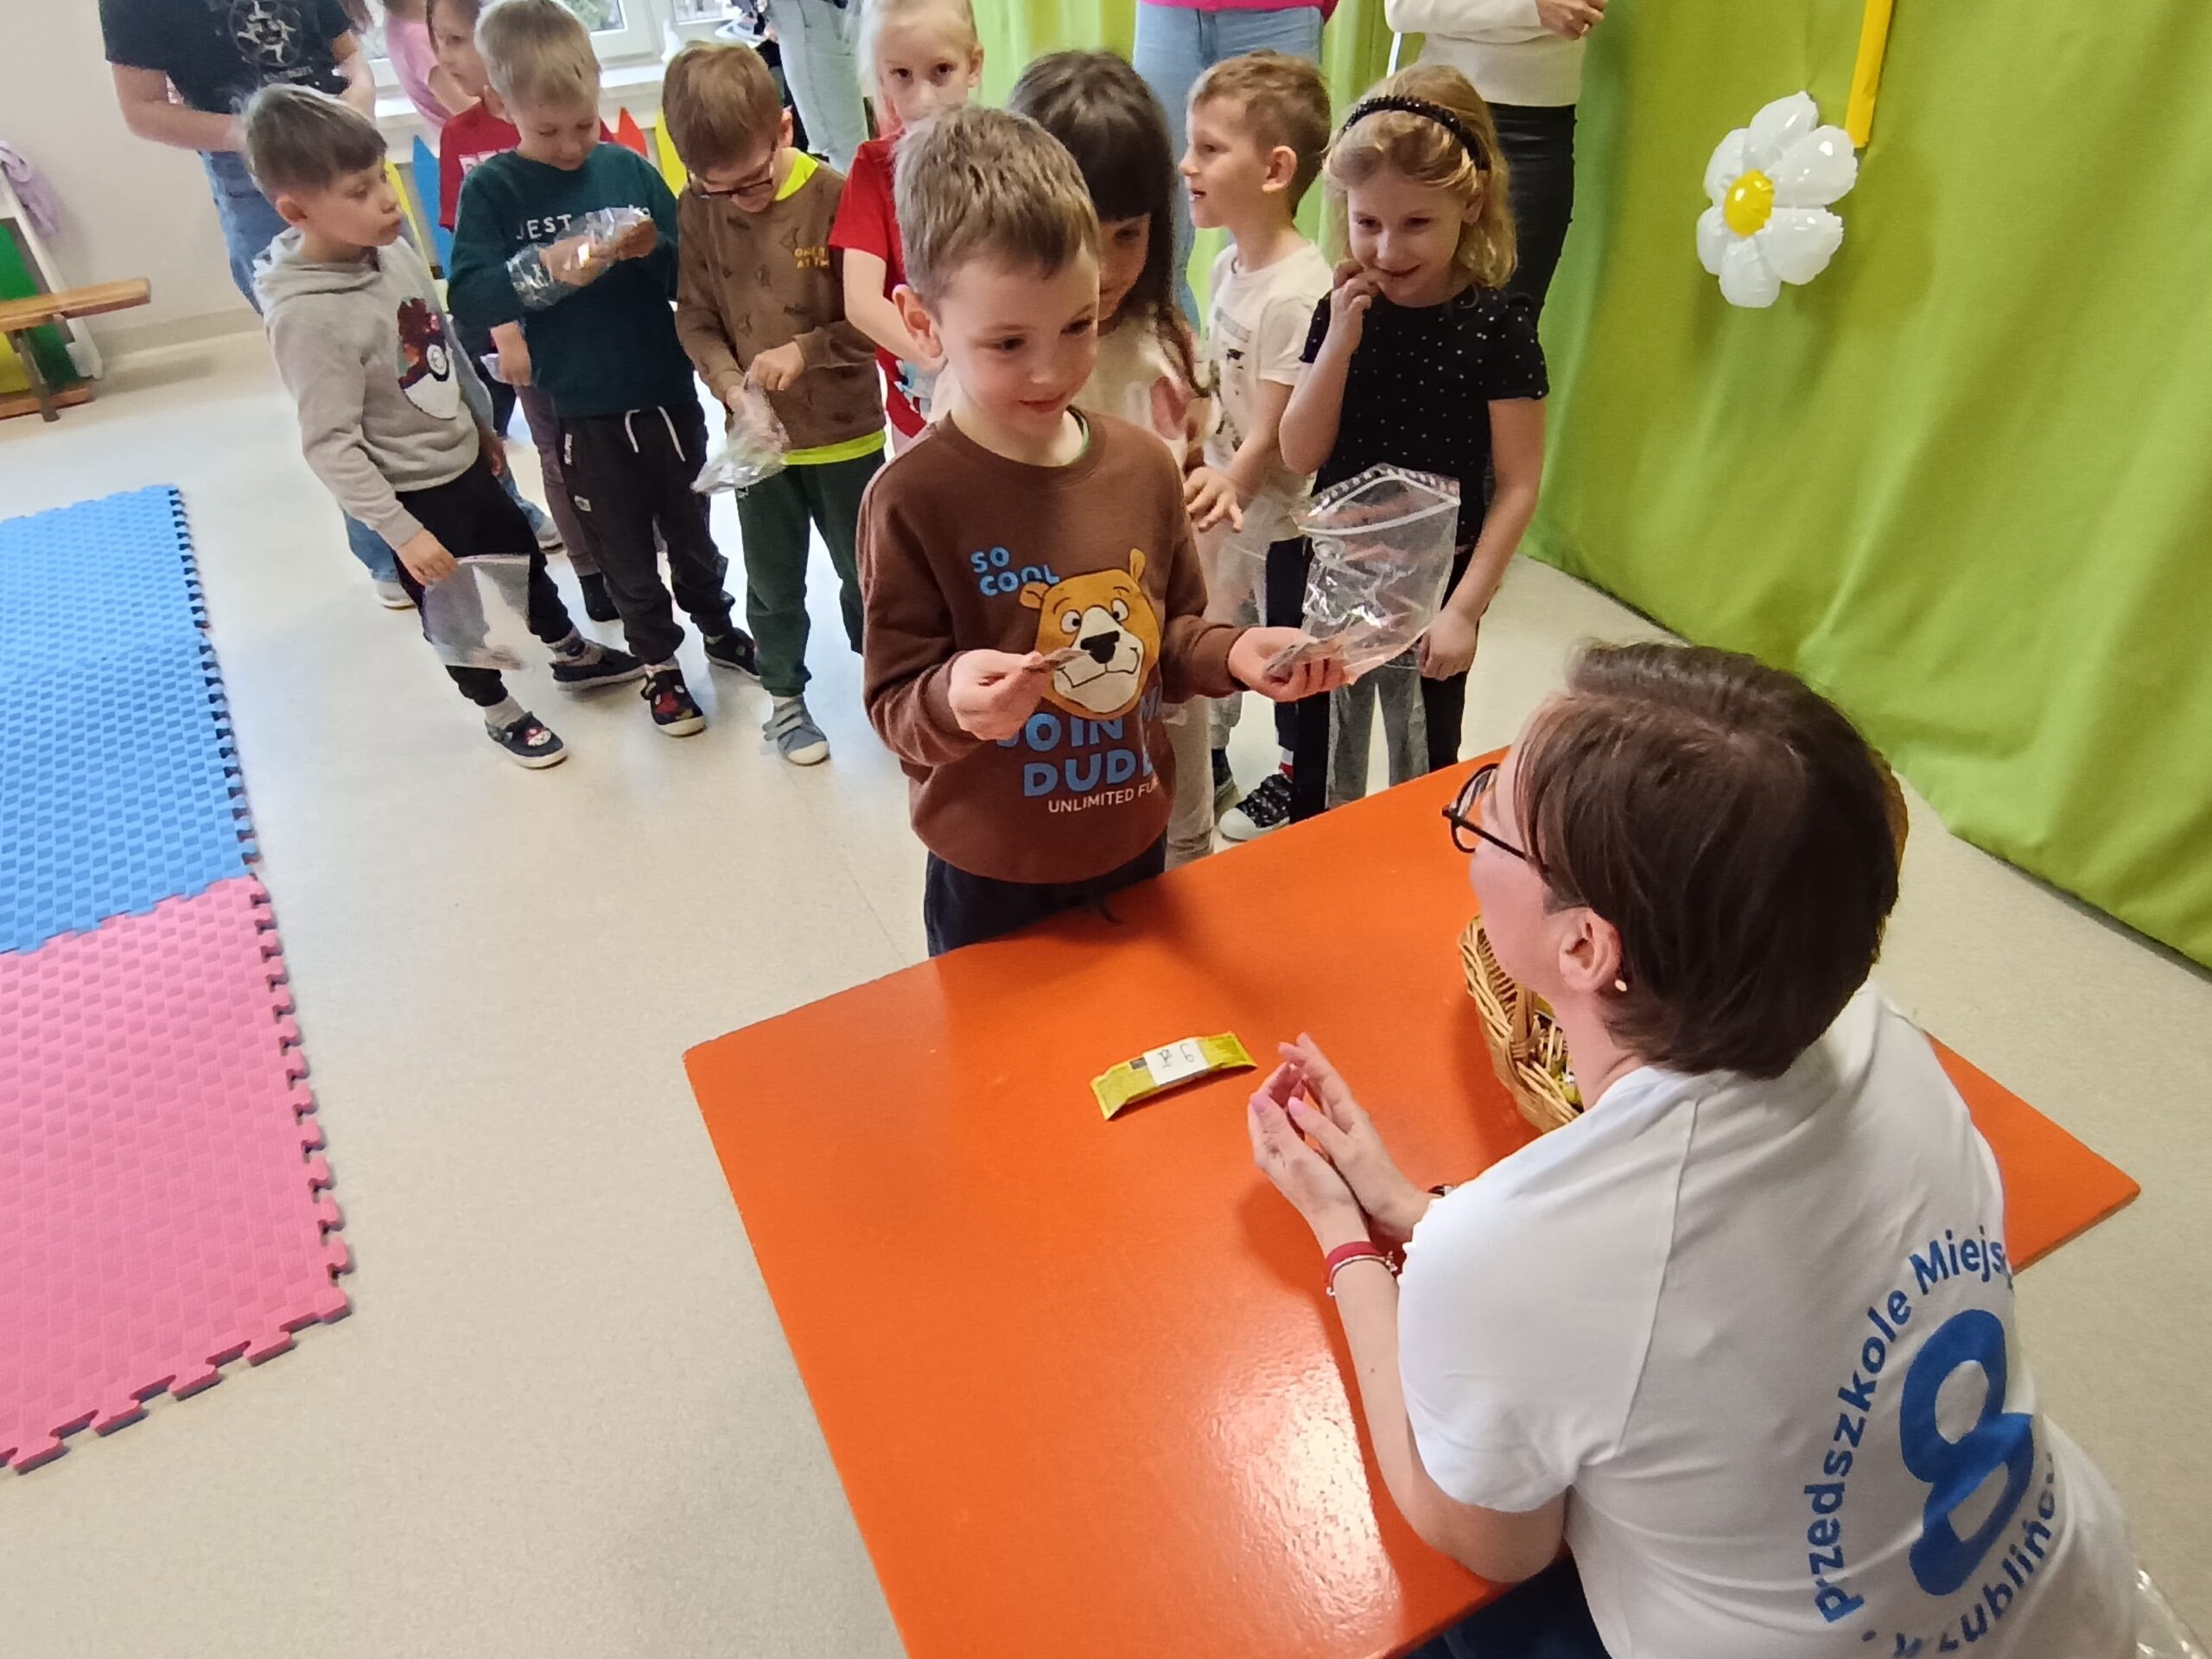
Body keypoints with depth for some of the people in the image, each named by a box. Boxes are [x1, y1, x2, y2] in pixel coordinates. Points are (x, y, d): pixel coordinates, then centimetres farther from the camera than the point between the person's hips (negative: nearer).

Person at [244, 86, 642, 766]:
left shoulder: (394, 248, -6)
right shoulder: (307, 315, -28)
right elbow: (331, 446, -25)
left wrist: (482, 425, 18)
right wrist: (401, 531, -26)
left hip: (463, 458, 7)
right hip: (413, 493, -7)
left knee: (524, 556, 25)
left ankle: (572, 653, 50)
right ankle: (499, 712, 36)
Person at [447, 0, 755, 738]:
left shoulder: (630, 169, -1)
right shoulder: (492, 188, -5)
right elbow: (466, 296, -14)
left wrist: (654, 250, -19)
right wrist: (546, 266, -28)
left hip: (668, 394, 2)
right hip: (583, 414, -2)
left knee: (690, 529, 20)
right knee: (625, 551, 12)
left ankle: (717, 628, 42)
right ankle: (659, 663, 29)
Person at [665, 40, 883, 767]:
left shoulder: (838, 198, -17)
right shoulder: (698, 211, -6)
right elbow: (696, 319, 0)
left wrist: (804, 351, -24)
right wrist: (730, 382, -18)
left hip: (846, 433, -2)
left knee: (866, 574, 16)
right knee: (772, 585, 16)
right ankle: (785, 696, 36)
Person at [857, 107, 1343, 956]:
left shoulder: (1144, 466, -5)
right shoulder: (912, 499, -19)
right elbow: (895, 708, -16)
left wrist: (1233, 653, -12)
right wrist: (954, 698, -36)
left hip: (1134, 844, 5)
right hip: (992, 877, -4)